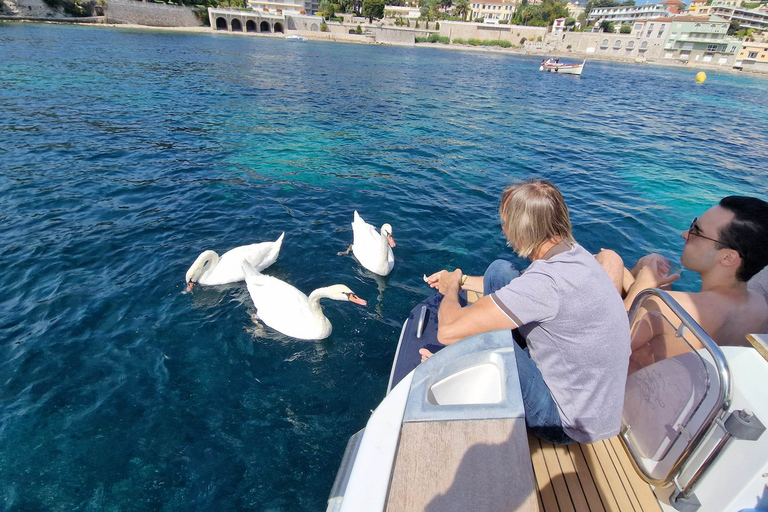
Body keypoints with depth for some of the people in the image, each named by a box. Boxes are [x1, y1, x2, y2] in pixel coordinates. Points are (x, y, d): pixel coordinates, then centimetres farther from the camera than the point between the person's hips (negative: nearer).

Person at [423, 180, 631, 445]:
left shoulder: (547, 281, -36)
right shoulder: (572, 253, -7)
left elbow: (448, 331, -35)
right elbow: (520, 290, 15)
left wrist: (451, 288, -13)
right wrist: (461, 280, 14)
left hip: (568, 422, -8)